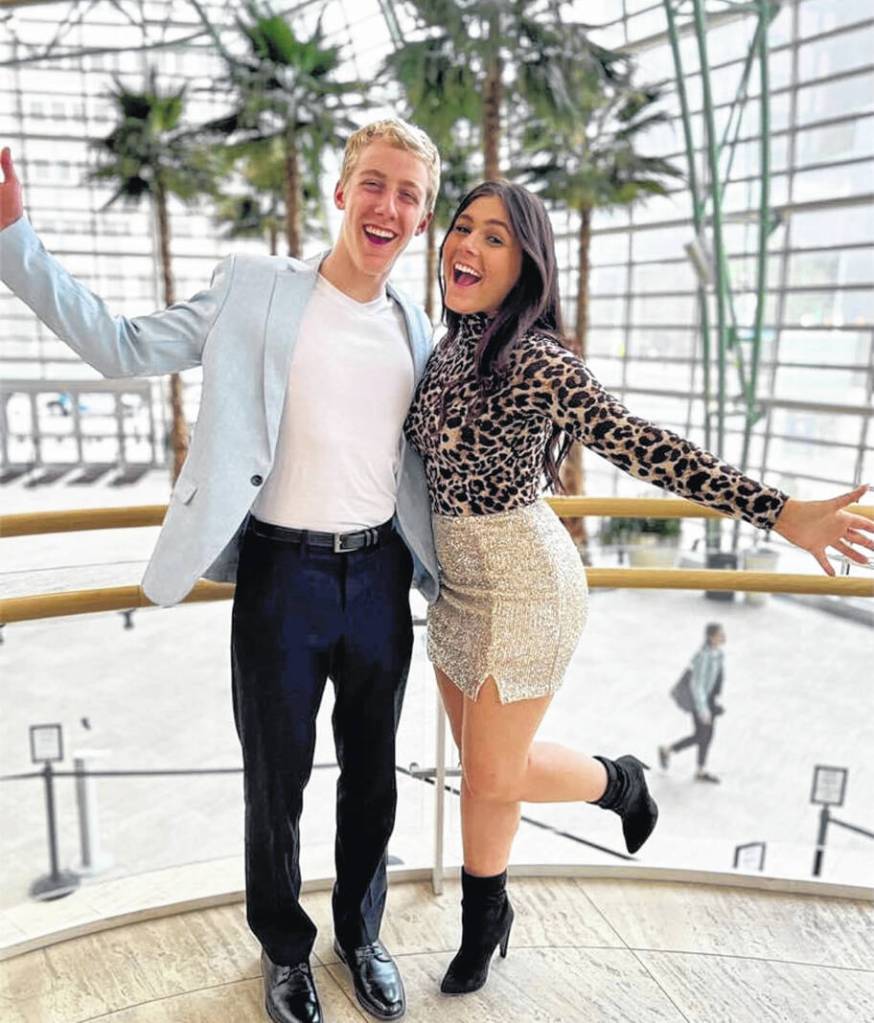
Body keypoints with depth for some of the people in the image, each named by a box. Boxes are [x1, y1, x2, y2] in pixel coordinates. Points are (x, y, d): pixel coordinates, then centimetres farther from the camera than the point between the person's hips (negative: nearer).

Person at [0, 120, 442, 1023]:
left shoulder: (415, 328, 7)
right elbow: (124, 348, -5)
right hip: (283, 576, -3)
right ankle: (284, 947, 41)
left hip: (379, 576, 4)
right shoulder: (256, 290, -5)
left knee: (371, 777, 18)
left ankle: (360, 934, 44)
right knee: (276, 784, 14)